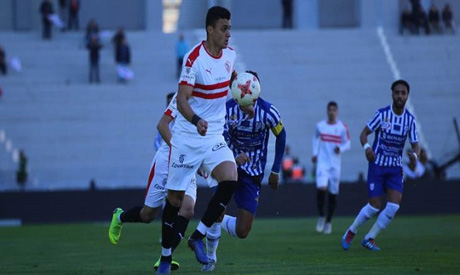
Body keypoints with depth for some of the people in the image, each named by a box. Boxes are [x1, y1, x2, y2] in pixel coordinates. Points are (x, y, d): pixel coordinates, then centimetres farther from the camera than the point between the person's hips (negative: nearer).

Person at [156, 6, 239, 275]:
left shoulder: (230, 54, 1)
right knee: (175, 198, 2)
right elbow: (182, 100, -24)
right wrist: (196, 120, -41)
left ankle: (198, 237, -7)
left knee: (230, 179, -20)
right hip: (187, 138, -5)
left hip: (214, 137, 5)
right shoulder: (194, 58, -17)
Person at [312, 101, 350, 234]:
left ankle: (328, 222, 20)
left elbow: (348, 143, 3)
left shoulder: (342, 127, -1)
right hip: (322, 162, 0)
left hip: (335, 164, 0)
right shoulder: (320, 126, 3)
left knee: (333, 193, 4)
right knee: (321, 188, -20)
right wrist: (315, 153, 11)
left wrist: (340, 149, -18)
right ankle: (321, 216, 1)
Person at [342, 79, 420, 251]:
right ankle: (351, 232, 18)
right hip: (377, 165, -3)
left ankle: (369, 239, 2)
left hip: (395, 168, 3)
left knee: (394, 205, -14)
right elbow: (364, 133, -5)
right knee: (374, 206, -8)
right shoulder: (382, 114, -9)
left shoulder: (410, 119, -1)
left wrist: (414, 155, -25)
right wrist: (366, 147, -27)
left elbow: (415, 145, 0)